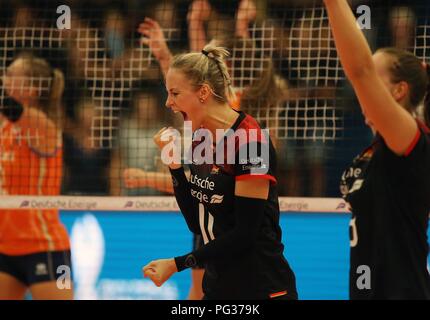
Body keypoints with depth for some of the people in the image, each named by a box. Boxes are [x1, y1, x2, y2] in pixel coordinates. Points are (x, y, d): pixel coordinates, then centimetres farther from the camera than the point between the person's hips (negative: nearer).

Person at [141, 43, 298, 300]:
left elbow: (245, 232, -18)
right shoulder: (200, 141, 9)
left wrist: (178, 264, -16)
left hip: (263, 289, -8)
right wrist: (174, 165, 0)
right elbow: (197, 225, 10)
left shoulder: (249, 139, -16)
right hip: (218, 286, 8)